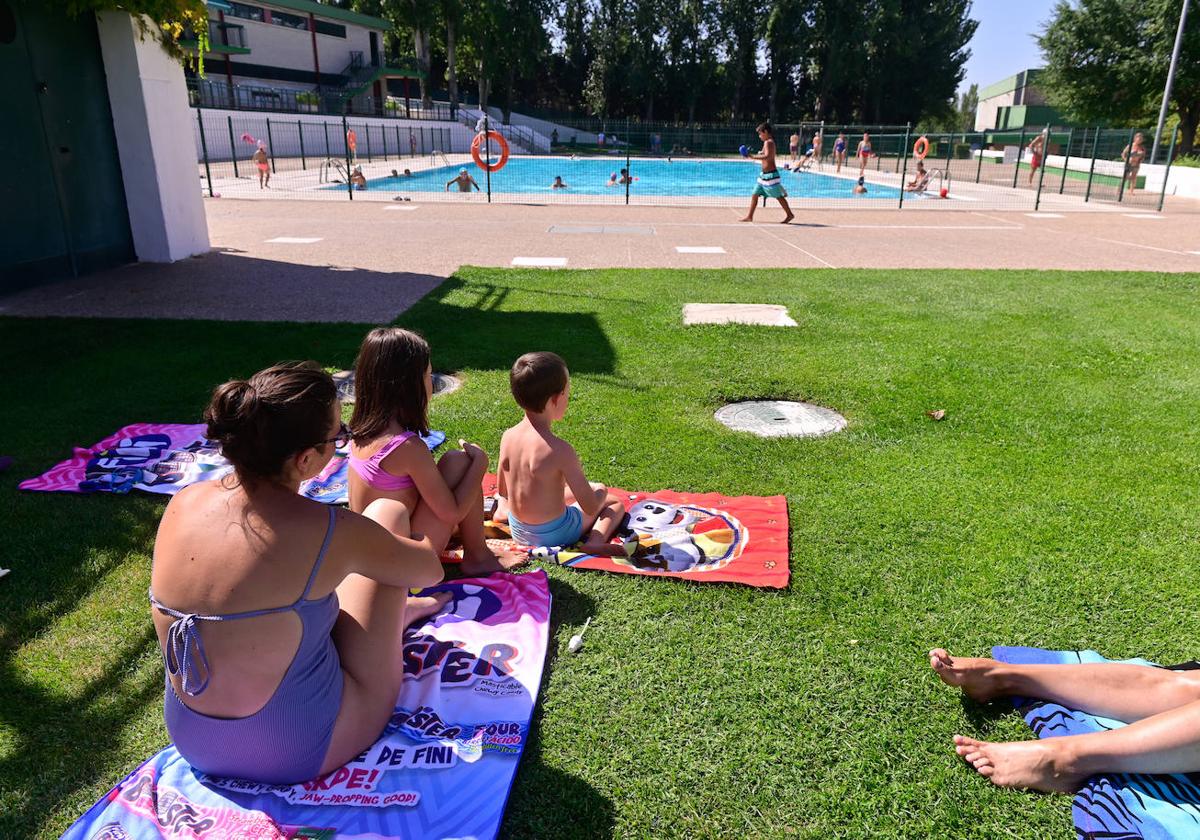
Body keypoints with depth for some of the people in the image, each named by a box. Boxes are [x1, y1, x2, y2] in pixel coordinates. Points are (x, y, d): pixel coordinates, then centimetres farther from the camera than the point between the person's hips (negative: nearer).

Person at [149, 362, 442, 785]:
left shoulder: (182, 504, -10)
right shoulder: (328, 532, -26)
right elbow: (429, 571, -6)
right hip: (299, 753, -6)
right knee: (386, 511, 4)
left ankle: (399, 611, 49)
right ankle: (399, 613, 34)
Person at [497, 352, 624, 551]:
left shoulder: (508, 437, -11)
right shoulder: (560, 449, -29)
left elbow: (502, 491, 4)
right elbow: (591, 507, -21)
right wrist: (600, 494, 2)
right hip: (554, 536, -7)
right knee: (614, 502, 14)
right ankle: (594, 542, -10)